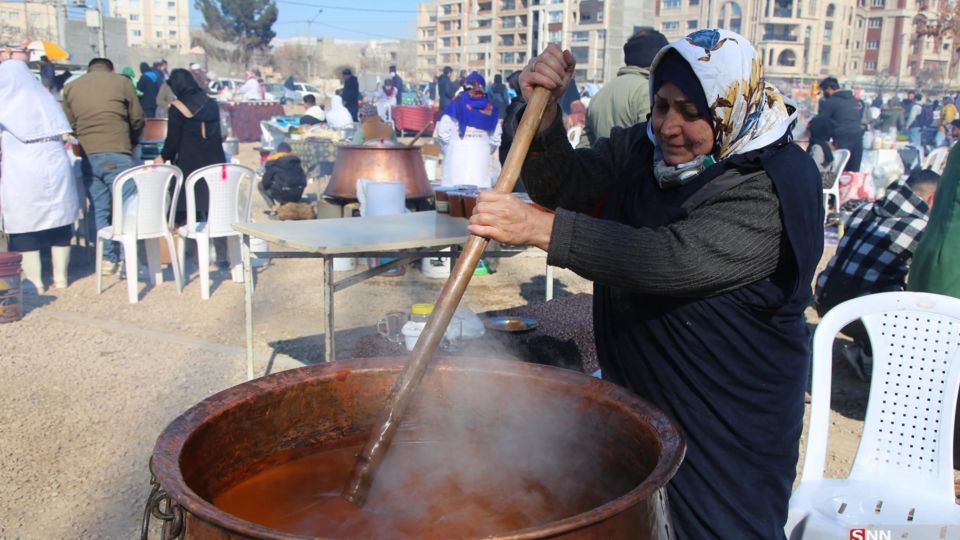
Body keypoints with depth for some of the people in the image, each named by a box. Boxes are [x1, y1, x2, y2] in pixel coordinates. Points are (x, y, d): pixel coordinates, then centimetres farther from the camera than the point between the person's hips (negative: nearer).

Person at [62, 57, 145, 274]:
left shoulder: (71, 87, 15)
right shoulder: (121, 81, 6)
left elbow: (68, 124, 14)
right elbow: (138, 119, 7)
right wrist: (131, 143, 21)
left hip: (87, 156, 4)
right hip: (117, 154, -4)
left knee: (99, 209, 10)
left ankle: (108, 258, 11)